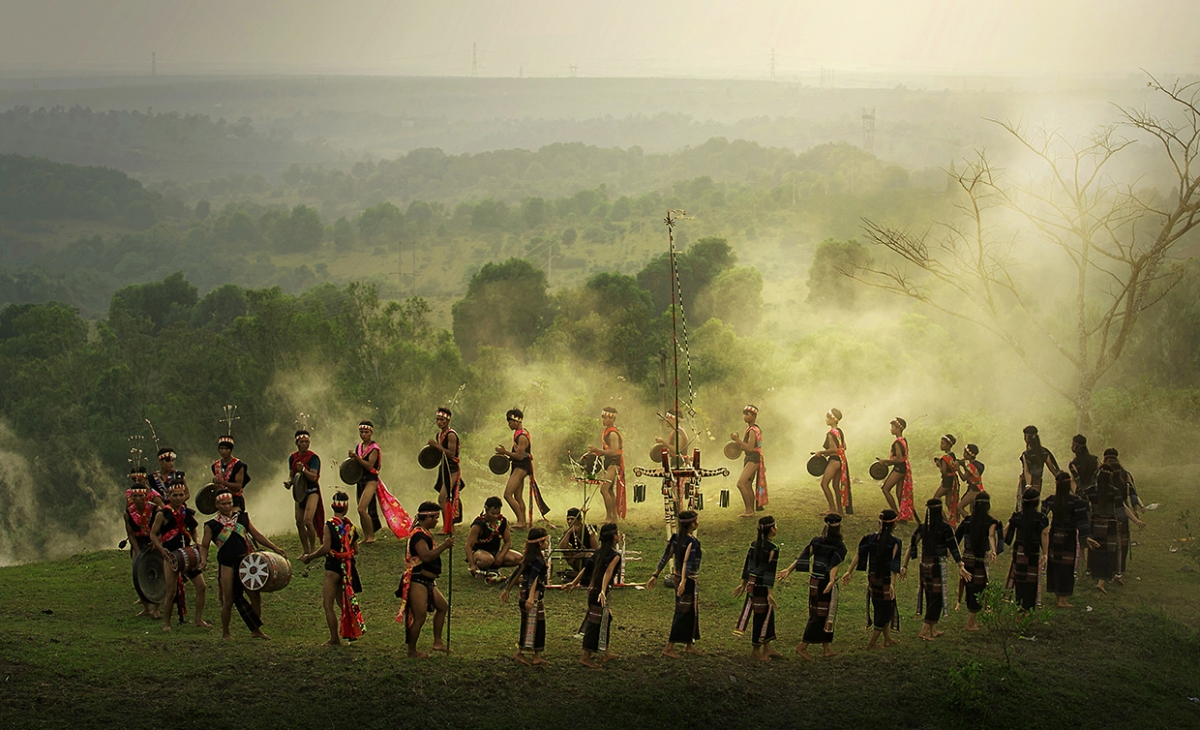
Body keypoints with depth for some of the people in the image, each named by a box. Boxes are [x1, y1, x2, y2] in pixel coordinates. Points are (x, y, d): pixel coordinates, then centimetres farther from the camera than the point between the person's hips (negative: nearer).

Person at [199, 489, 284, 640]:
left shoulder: (242, 517, 9)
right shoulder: (212, 525, 1)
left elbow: (257, 535, 13)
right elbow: (204, 546, 6)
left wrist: (275, 549, 8)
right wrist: (203, 559, -14)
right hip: (227, 564, -3)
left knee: (256, 595, 3)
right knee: (228, 600, 0)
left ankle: (256, 630, 19)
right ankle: (225, 633, 16)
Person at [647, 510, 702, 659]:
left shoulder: (675, 538, 4)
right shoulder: (692, 541, -19)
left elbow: (665, 557, 6)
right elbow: (687, 561, -31)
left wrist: (655, 575, 10)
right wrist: (683, 581, -41)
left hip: (678, 577, 9)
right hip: (689, 580, -9)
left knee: (691, 613, 18)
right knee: (683, 613, -2)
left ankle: (689, 646, 28)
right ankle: (669, 647, -2)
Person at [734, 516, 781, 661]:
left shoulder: (754, 544, 6)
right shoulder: (773, 549, -16)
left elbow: (747, 565, 12)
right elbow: (770, 571, -19)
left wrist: (743, 584, 21)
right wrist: (770, 593, -18)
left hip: (752, 584, 8)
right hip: (762, 586, -8)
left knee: (768, 616, 18)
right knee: (762, 617, 5)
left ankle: (767, 649, 25)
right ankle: (756, 650, 15)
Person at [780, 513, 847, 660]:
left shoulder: (816, 541, 3)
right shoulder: (839, 546, -12)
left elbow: (802, 557, -3)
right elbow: (835, 565, -27)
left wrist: (789, 570, -4)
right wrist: (832, 581, -38)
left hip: (813, 581, 6)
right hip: (826, 582, -6)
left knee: (819, 614, 16)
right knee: (819, 616, 2)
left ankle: (826, 648, 24)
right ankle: (803, 646, -1)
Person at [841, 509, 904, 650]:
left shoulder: (871, 538, -2)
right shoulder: (895, 542, -16)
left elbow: (858, 555, -7)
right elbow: (894, 564, -24)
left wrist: (849, 572, -5)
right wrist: (892, 583, -28)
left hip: (872, 579, 6)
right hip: (885, 580, -6)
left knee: (880, 609, 20)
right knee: (885, 611, 9)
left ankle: (888, 639, 34)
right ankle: (872, 642, 10)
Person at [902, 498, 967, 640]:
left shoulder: (921, 528, 1)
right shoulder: (944, 528, -13)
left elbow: (911, 547, 3)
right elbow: (953, 549, -13)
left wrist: (905, 566, 9)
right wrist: (960, 567, -9)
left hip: (925, 566, 5)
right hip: (938, 566, -5)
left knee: (929, 598, 16)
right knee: (936, 598, 2)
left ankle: (933, 630, 24)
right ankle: (924, 631, -5)